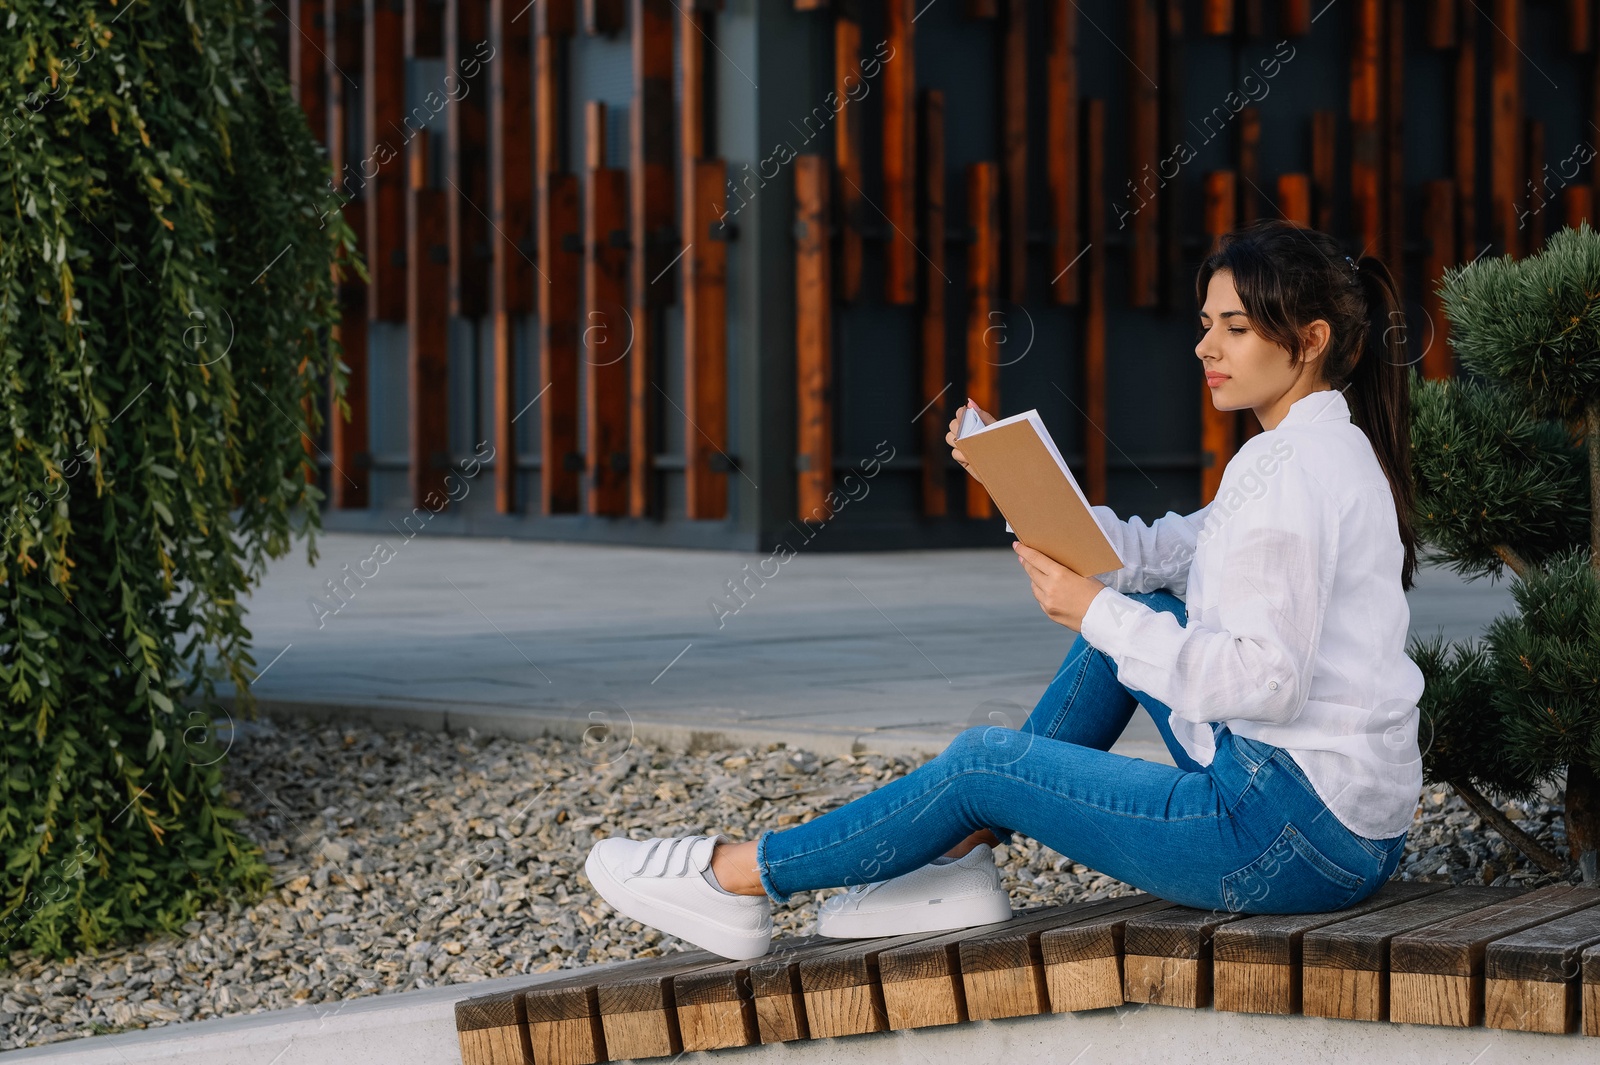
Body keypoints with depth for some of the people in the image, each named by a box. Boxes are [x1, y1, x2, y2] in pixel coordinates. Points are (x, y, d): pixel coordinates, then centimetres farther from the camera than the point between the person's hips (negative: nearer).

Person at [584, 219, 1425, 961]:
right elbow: (1156, 554, 15)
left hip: (1295, 832, -10)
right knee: (1129, 613, 17)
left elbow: (1263, 679, -25)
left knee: (983, 760, -1)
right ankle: (958, 863, 18)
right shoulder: (1335, 450, 15)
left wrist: (1097, 613, -19)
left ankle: (740, 876, 13)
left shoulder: (1294, 469, -17)